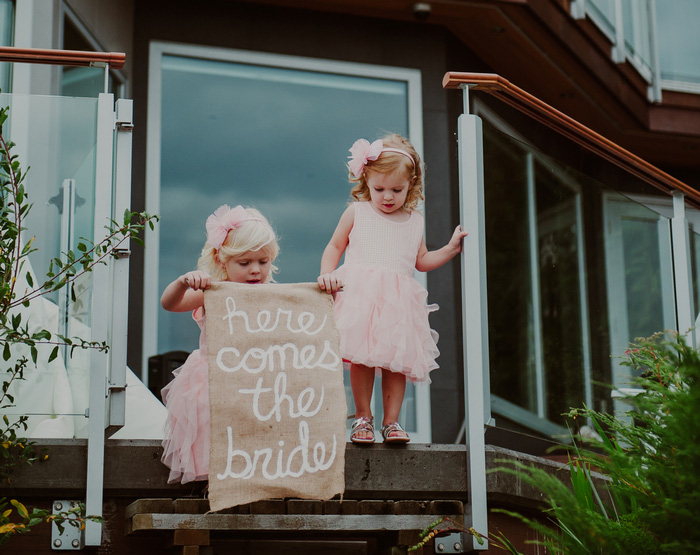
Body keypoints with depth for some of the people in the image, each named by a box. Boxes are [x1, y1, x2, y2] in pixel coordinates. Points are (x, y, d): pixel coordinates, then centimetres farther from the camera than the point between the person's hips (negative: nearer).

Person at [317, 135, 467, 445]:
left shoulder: (414, 221, 17)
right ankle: (363, 418, 6)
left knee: (397, 359, -3)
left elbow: (421, 261, 25)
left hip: (398, 301, 2)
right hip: (359, 295, -2)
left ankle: (391, 421, 7)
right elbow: (334, 247, 14)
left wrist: (451, 248, 16)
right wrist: (327, 274, -2)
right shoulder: (356, 213, 10)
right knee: (362, 358, -9)